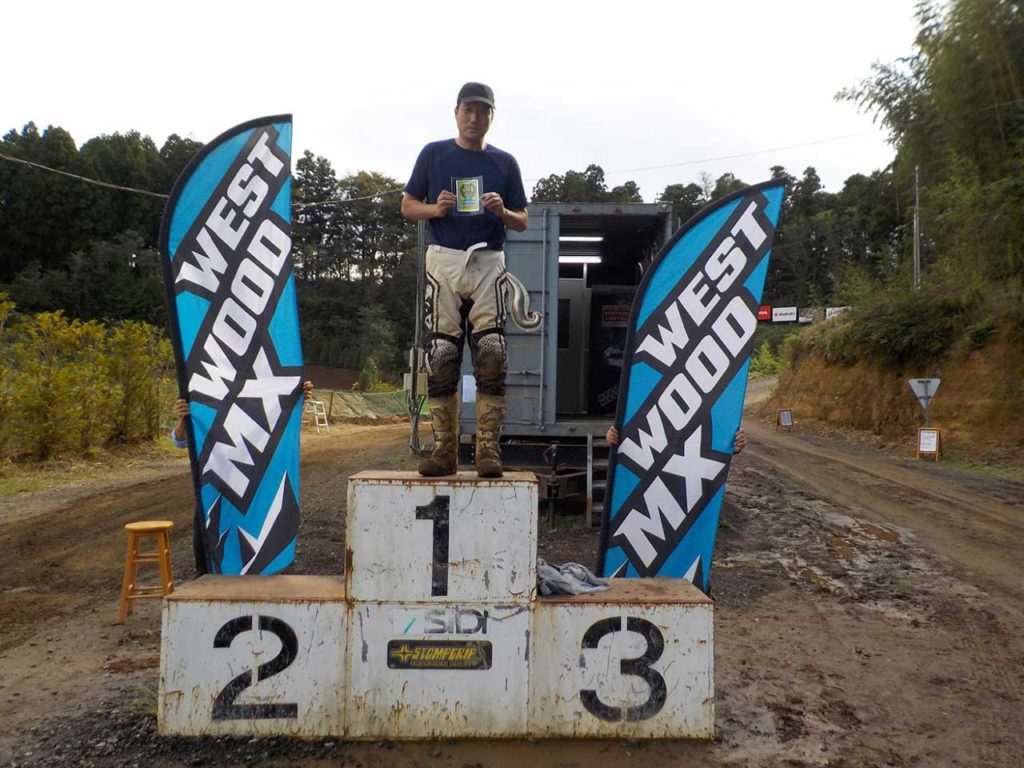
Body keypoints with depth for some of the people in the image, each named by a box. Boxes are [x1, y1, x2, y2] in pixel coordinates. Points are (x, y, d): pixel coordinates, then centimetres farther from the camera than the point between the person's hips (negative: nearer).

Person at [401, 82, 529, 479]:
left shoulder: (504, 162, 14)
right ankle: (444, 449, 4)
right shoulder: (434, 153, 12)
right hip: (443, 260, 0)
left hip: (489, 263, 0)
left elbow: (523, 222, 15)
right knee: (441, 356, -3)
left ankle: (488, 449, -3)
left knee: (491, 355, -8)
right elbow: (408, 206, 13)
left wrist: (502, 212, -8)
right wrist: (435, 209, -8)